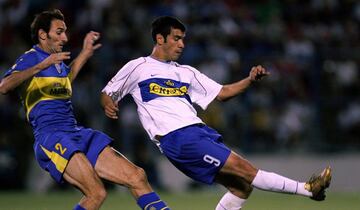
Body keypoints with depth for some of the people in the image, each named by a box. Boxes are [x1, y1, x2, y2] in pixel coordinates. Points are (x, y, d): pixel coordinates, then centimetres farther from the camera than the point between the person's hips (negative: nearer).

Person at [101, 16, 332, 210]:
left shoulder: (186, 73, 23)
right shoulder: (138, 68, 7)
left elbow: (222, 93, 21)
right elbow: (108, 93, 13)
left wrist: (250, 80, 6)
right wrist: (109, 105, -11)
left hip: (200, 131, 8)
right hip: (176, 138, -8)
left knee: (241, 186, -3)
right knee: (243, 168, -14)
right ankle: (307, 189, -14)